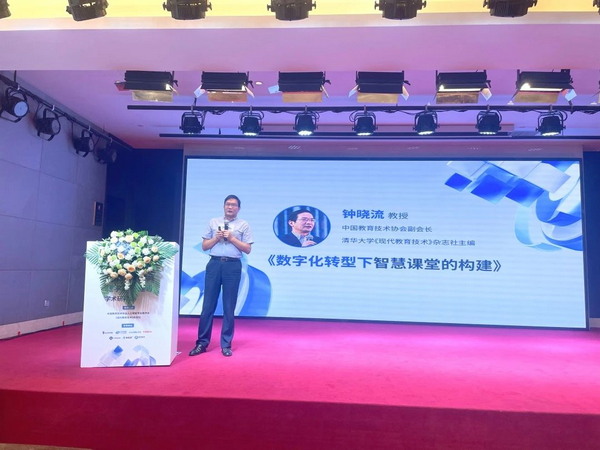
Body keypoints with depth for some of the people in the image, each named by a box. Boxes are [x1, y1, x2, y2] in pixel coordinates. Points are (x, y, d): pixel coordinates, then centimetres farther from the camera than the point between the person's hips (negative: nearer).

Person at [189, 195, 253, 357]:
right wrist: (216, 238, -7)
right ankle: (202, 343, 13)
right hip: (214, 264, 2)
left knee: (229, 307, 4)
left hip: (233, 266, -1)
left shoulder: (244, 225, 7)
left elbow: (247, 249, 1)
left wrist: (232, 238, -9)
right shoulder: (213, 222, 12)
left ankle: (226, 345, 14)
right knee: (208, 305, 3)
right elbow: (204, 246, 10)